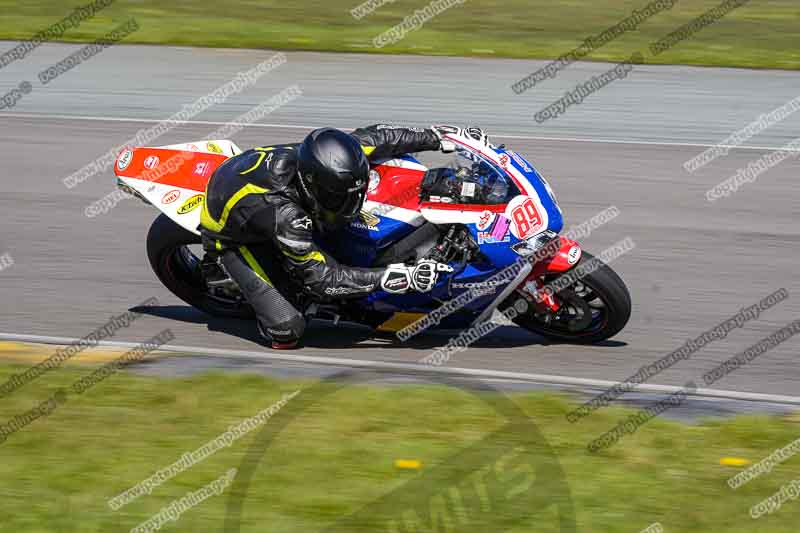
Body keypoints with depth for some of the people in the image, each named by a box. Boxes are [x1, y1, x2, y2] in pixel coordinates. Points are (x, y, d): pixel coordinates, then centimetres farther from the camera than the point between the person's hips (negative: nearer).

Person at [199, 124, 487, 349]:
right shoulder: (283, 214, -44)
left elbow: (374, 137, -7)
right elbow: (321, 278, -37)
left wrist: (436, 137, -9)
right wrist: (397, 277, -43)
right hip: (232, 236, -7)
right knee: (287, 330, -18)